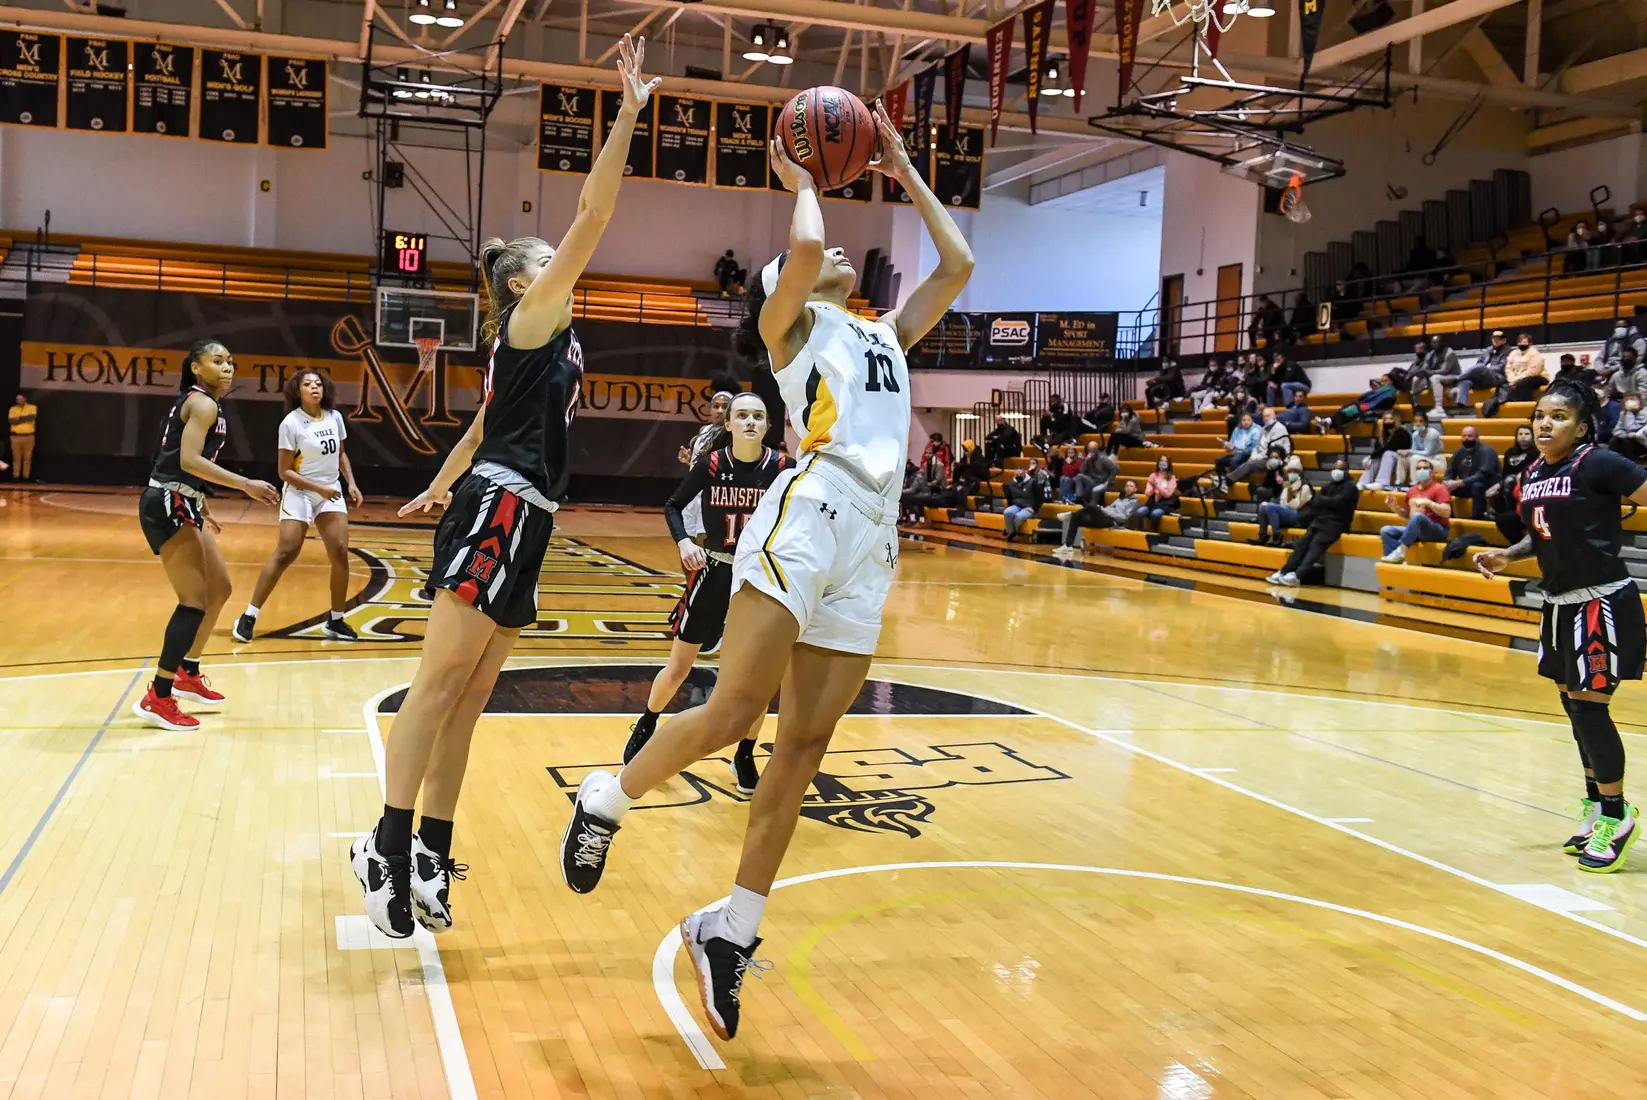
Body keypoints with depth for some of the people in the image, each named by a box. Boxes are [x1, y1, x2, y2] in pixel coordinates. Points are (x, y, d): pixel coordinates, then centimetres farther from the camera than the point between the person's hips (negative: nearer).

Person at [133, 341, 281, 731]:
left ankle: (188, 675, 31)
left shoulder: (195, 402, 18)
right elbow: (189, 460, -25)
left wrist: (203, 509, 29)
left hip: (181, 505, 11)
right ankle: (157, 699, -6)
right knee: (195, 600, -11)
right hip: (168, 506, -11)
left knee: (220, 588, 19)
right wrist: (245, 484, -27)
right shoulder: (203, 403, -12)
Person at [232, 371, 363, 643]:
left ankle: (336, 621, 9)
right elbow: (285, 471, -11)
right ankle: (249, 617, -2)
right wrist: (318, 488, -18)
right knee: (284, 554, -11)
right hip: (299, 493, -5)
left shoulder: (335, 417, 2)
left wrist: (351, 483, 6)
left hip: (332, 493, 5)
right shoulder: (291, 423, -13)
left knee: (340, 554, -3)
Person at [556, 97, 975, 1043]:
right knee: (733, 713, -14)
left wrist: (907, 174, 31)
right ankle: (606, 802, 12)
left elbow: (959, 266, 27)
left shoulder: (886, 333, 30)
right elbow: (804, 246, -10)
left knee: (805, 745, 2)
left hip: (873, 538, 6)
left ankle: (730, 931, 9)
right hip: (809, 514, -6)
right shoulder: (791, 321, 11)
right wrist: (802, 181, 9)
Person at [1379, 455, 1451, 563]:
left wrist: (1428, 502, -24)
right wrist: (1395, 507, 6)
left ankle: (1400, 550, -31)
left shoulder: (1439, 488, -3)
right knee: (1385, 530, -11)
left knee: (1417, 516, -38)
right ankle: (1397, 561, -26)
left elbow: (1447, 513, -15)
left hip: (1437, 531, -7)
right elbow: (1407, 515, 25)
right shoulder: (1412, 490, 16)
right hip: (1414, 529, 7)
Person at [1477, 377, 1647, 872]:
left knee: (1588, 705, -6)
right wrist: (1506, 556, 7)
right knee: (1572, 704, 14)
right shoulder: (1533, 473, 9)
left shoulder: (1599, 464, -14)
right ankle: (1596, 809, 28)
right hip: (1559, 602, 8)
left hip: (1601, 602, -8)